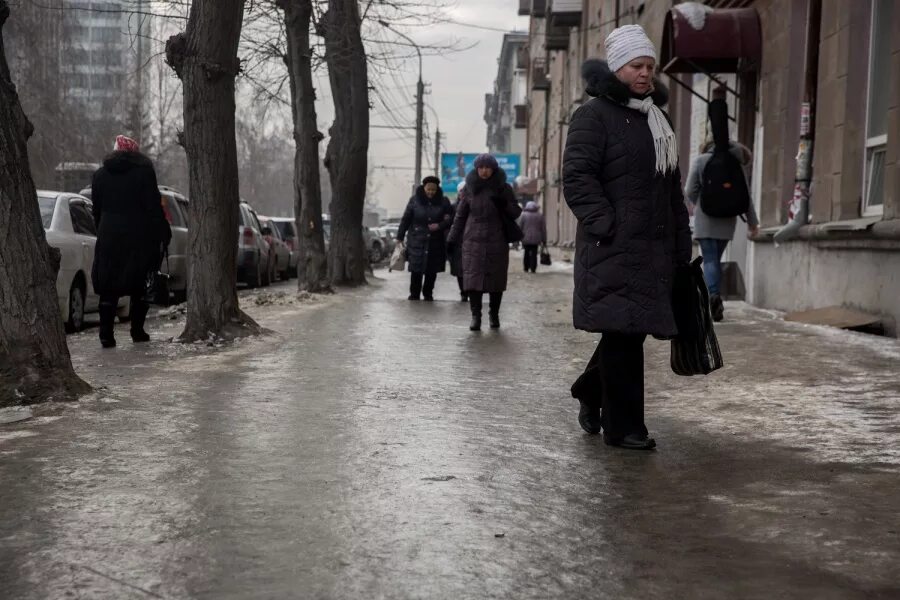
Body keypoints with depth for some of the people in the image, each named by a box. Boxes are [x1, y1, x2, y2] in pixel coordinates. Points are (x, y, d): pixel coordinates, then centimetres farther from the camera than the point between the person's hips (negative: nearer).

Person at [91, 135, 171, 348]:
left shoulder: (100, 175, 10)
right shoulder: (144, 171, -3)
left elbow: (97, 210, 13)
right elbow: (154, 206, -8)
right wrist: (163, 234, -4)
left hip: (109, 237, 3)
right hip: (140, 237, -2)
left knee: (108, 288, 4)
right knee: (140, 286, 9)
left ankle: (106, 333, -3)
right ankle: (137, 330, 11)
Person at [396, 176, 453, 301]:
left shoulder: (443, 202, 4)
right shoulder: (415, 200, 1)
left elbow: (449, 220, 6)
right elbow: (405, 220, 3)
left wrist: (440, 225, -13)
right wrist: (400, 237, 1)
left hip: (435, 242, 1)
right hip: (417, 242, -1)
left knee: (432, 271, 4)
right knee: (416, 270, -6)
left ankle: (428, 294, 18)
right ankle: (414, 294, 6)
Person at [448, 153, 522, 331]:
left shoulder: (503, 188, 4)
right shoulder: (470, 188, 6)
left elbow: (516, 213, 5)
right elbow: (460, 215, 10)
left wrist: (504, 204, -15)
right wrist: (453, 239, 7)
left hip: (497, 241, 0)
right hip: (474, 241, 0)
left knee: (496, 280, 4)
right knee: (473, 278, -9)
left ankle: (494, 315, 17)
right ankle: (475, 316, -6)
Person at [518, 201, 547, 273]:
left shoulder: (524, 215, -1)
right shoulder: (540, 216, 3)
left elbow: (520, 227, -1)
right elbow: (543, 229, 6)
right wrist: (544, 240, 11)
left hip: (526, 238, 0)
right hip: (536, 239, 0)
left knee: (527, 253, 11)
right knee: (534, 253, 2)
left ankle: (526, 268, 14)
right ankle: (533, 269, -4)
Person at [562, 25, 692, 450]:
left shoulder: (656, 119, 21)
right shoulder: (594, 116, -3)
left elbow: (672, 187, 24)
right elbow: (577, 178, -12)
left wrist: (681, 243, 18)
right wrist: (606, 226, -19)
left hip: (653, 247, 8)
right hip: (614, 250, -8)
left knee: (633, 330, 11)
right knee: (623, 331, -6)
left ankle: (590, 393, 33)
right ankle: (622, 425, 2)